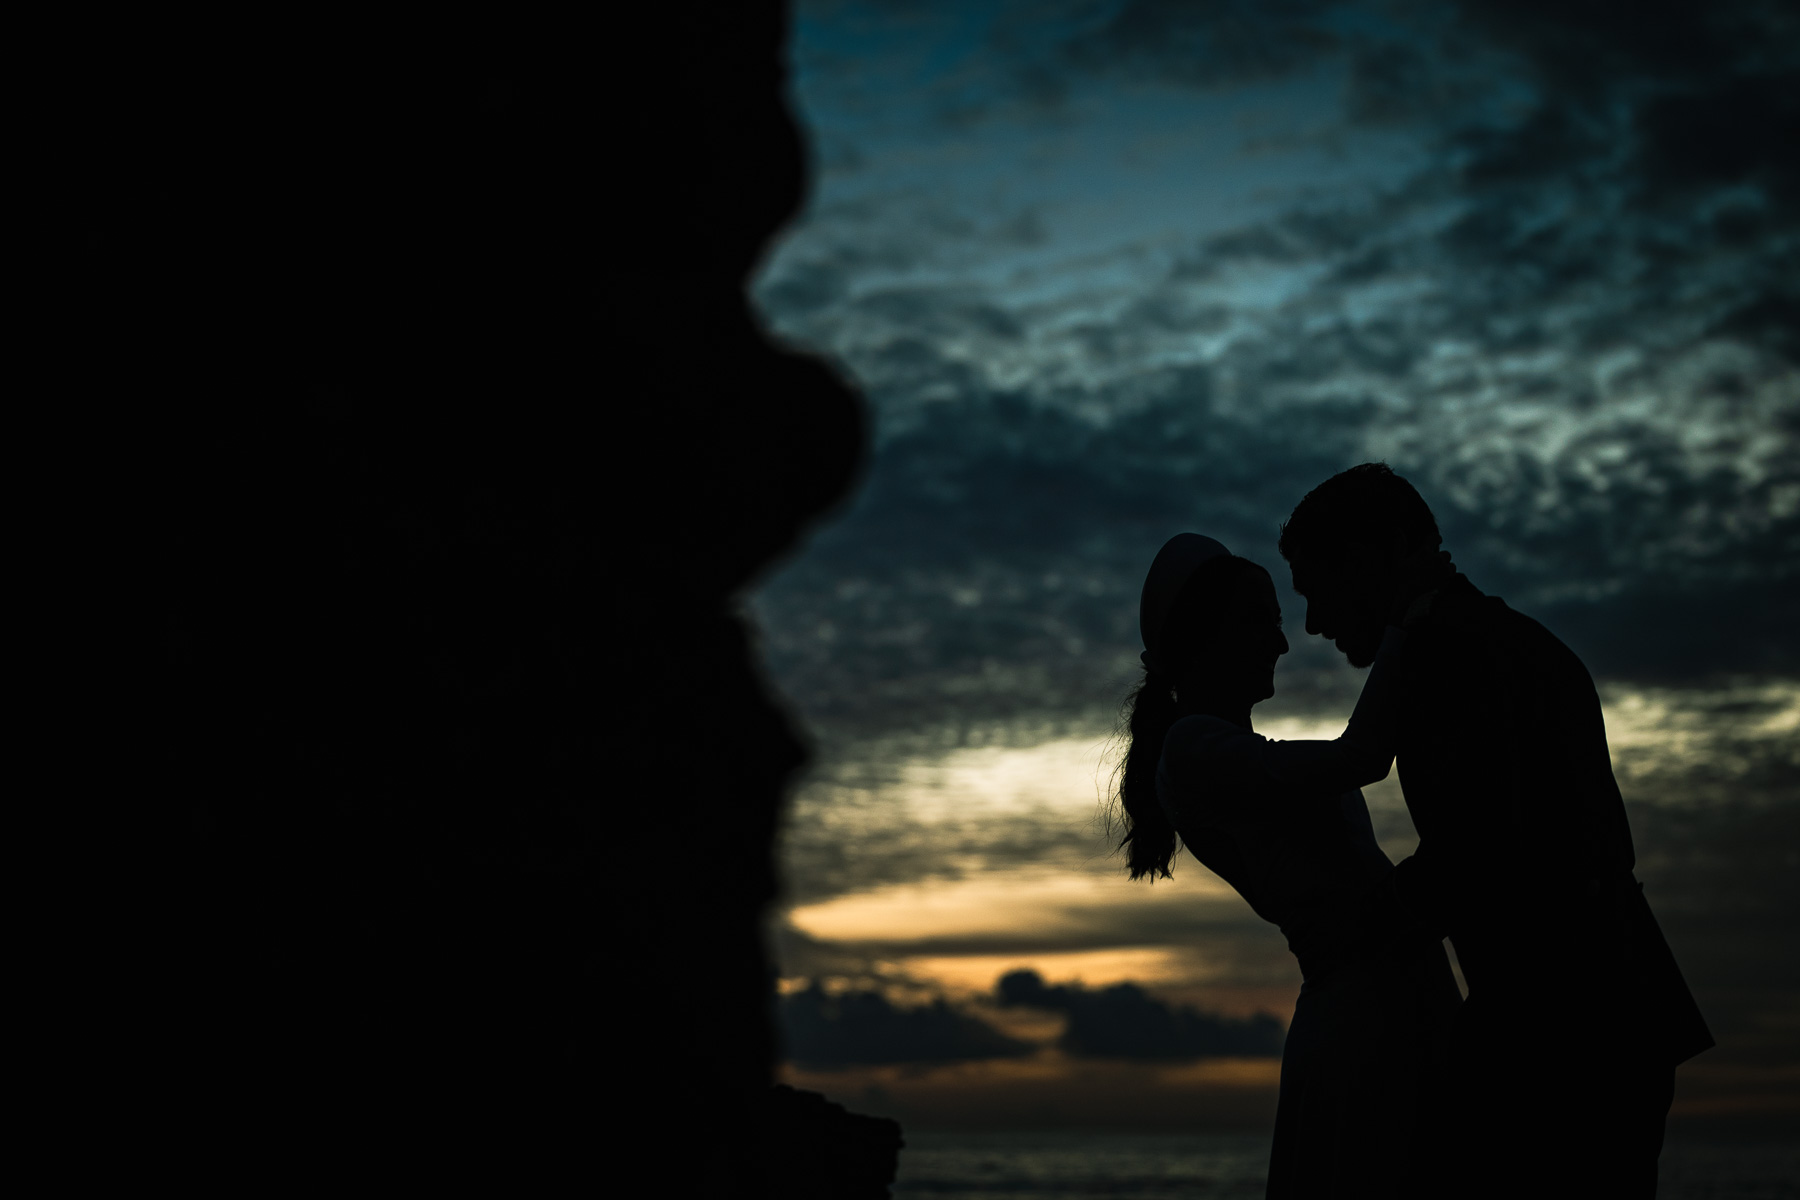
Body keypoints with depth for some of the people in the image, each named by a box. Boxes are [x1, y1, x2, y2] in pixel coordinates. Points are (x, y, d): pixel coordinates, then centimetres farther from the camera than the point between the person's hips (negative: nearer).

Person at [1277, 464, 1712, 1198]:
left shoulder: (1448, 647, -9)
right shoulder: (1532, 644, 21)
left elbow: (1482, 840, -22)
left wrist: (1400, 902, -2)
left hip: (1546, 1035, -10)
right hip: (1619, 1024, 10)